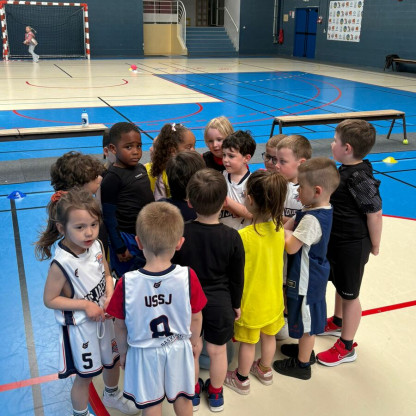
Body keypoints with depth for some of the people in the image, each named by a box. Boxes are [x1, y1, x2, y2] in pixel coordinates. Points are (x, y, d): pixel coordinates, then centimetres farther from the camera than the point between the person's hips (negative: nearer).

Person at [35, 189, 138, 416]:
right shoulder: (61, 263, -30)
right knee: (85, 375, 13)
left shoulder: (96, 246, -12)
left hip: (102, 318, 6)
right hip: (79, 327, -6)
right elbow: (50, 299, -20)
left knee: (112, 360, 27)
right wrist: (85, 305, -23)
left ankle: (112, 395, 58)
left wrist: (110, 295, -13)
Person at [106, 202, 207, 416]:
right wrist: (194, 341, 12)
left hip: (144, 353, -1)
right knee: (182, 398, 25)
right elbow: (196, 318, -9)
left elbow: (120, 326, -11)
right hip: (178, 349, 1)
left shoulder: (127, 283, -25)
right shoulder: (188, 277, -23)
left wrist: (123, 352, 9)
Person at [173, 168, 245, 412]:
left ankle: (193, 394, 39)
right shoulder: (232, 237, -16)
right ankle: (216, 396, 38)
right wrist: (236, 304, 10)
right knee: (218, 351, 18)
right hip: (220, 303, 0)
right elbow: (237, 277, -6)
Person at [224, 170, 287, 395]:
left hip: (250, 300, -5)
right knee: (269, 336, 25)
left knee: (248, 342, 16)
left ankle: (241, 380, 38)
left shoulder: (243, 236, -30)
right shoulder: (279, 228, -14)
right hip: (273, 297, 5)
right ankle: (265, 370, 49)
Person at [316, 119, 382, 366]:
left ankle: (347, 347, 24)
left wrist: (374, 245, -12)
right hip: (338, 240, 9)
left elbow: (375, 213, -22)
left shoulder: (360, 178, -29)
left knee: (350, 294, 7)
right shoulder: (347, 170, 0)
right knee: (339, 285, 27)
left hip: (352, 245, -9)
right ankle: (337, 322, 51)